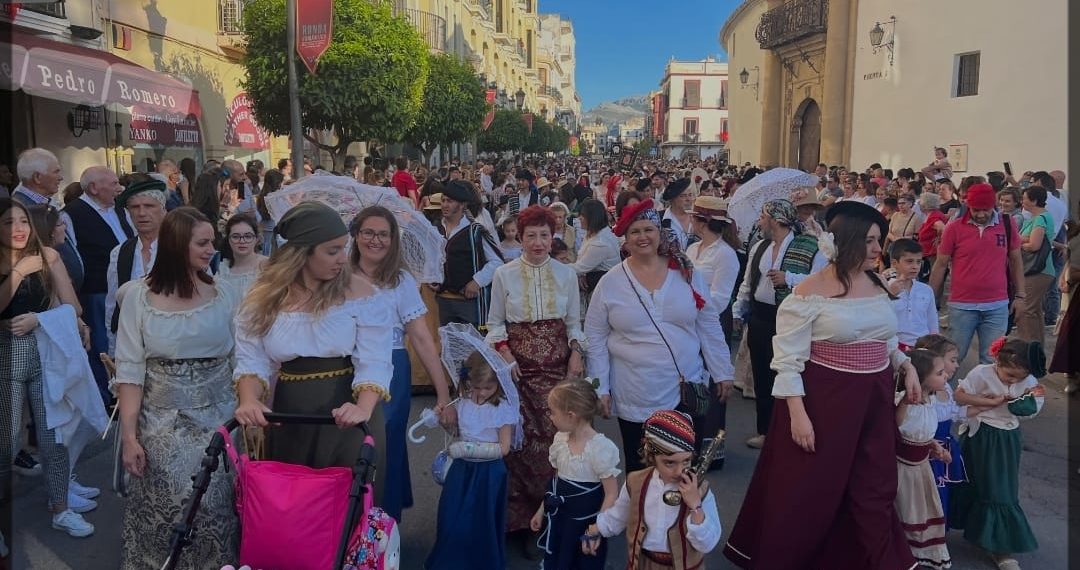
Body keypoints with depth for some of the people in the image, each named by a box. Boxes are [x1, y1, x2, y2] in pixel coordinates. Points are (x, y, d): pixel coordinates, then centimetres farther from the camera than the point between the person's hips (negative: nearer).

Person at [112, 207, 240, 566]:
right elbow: (129, 370, -5)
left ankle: (216, 561, 24)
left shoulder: (224, 294, 1)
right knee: (162, 512, 4)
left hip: (218, 419, 1)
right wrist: (129, 434, -8)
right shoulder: (138, 296, -4)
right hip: (162, 423, -1)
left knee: (214, 510, 2)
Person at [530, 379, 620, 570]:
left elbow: (612, 493, -18)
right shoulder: (560, 439, -1)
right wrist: (542, 510, 16)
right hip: (559, 515, 6)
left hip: (584, 521, -6)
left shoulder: (599, 448, -22)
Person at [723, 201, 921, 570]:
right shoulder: (810, 293, -14)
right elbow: (788, 361, -14)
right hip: (825, 402, -5)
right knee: (808, 494, 6)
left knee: (874, 490, 14)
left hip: (874, 401, 6)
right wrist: (798, 415, -19)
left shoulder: (878, 286, 7)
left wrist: (907, 367, 4)